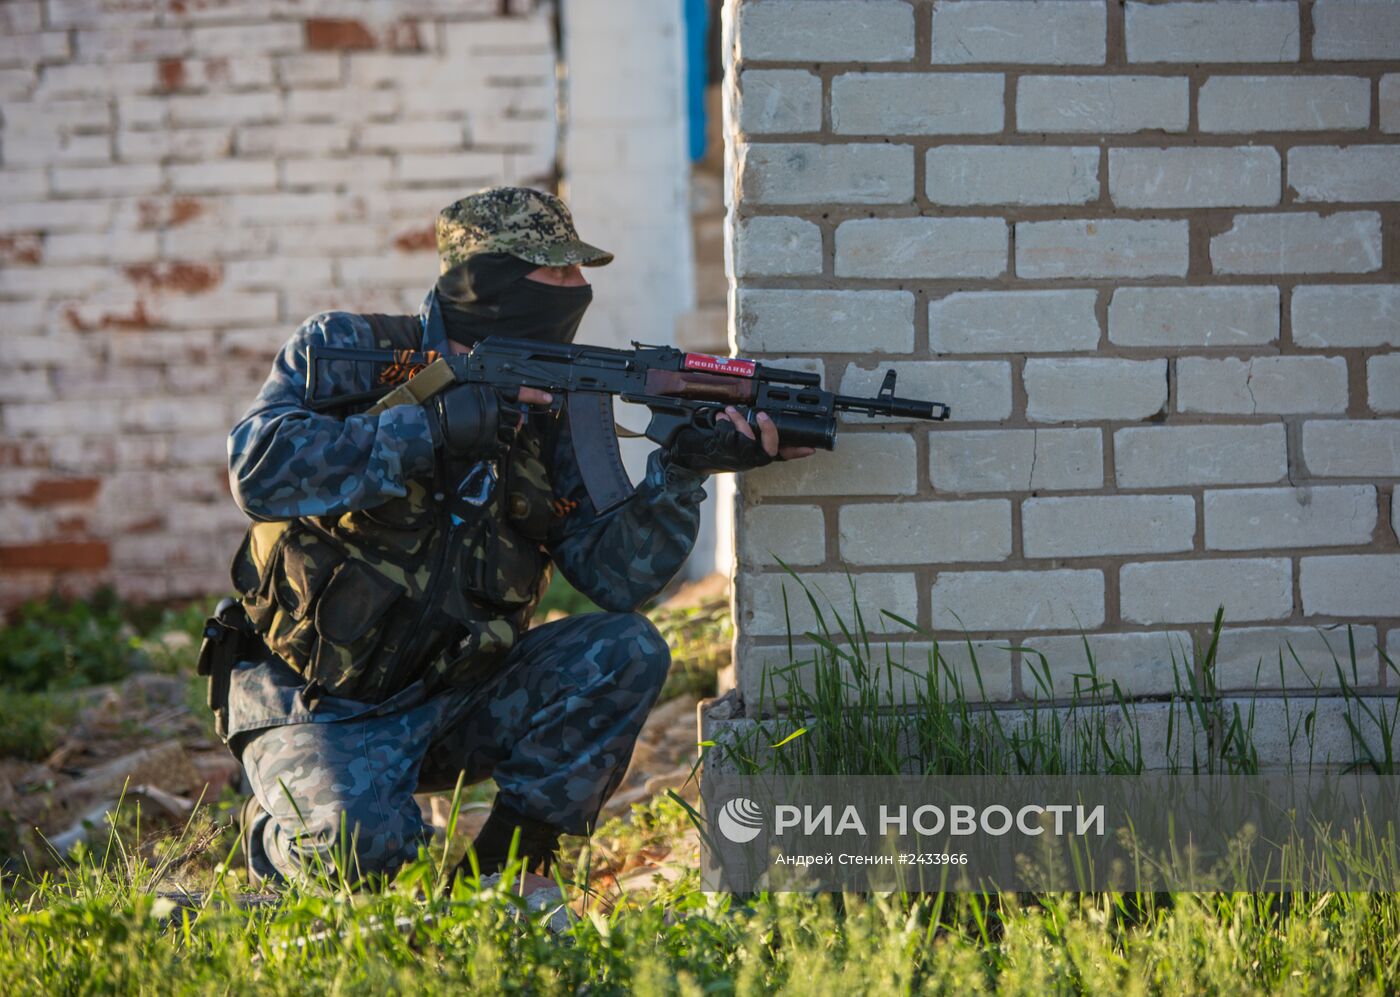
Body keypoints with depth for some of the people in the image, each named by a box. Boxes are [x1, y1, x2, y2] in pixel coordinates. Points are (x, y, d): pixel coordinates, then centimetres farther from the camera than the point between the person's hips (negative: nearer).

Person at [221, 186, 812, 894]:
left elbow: (613, 577, -4)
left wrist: (682, 470, -20)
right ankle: (276, 838, 7)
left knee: (628, 653, -15)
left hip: (459, 695, 5)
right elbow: (258, 470, -26)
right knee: (362, 847, -31)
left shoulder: (551, 412, 4)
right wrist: (432, 427, -28)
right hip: (323, 706, -5)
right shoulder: (344, 350, -8)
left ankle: (507, 863, -6)